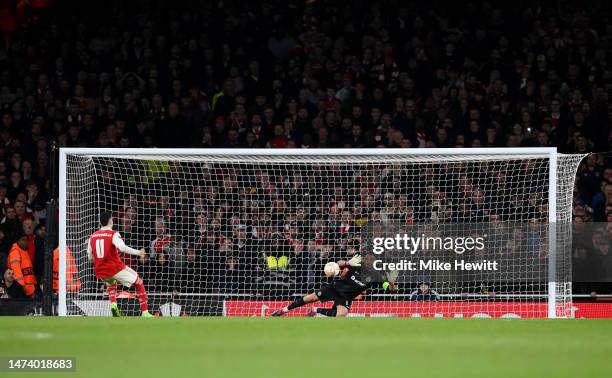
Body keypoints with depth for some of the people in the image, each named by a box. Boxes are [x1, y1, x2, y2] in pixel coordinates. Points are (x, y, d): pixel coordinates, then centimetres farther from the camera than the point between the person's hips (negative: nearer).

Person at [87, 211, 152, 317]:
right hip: (115, 268, -5)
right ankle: (145, 312, 1)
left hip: (100, 271, 5)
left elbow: (90, 257, 16)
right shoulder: (113, 234, -8)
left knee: (111, 284, 38)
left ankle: (113, 304, 11)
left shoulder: (93, 236, 8)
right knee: (139, 284, 10)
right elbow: (122, 248, -27)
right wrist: (138, 252, -25)